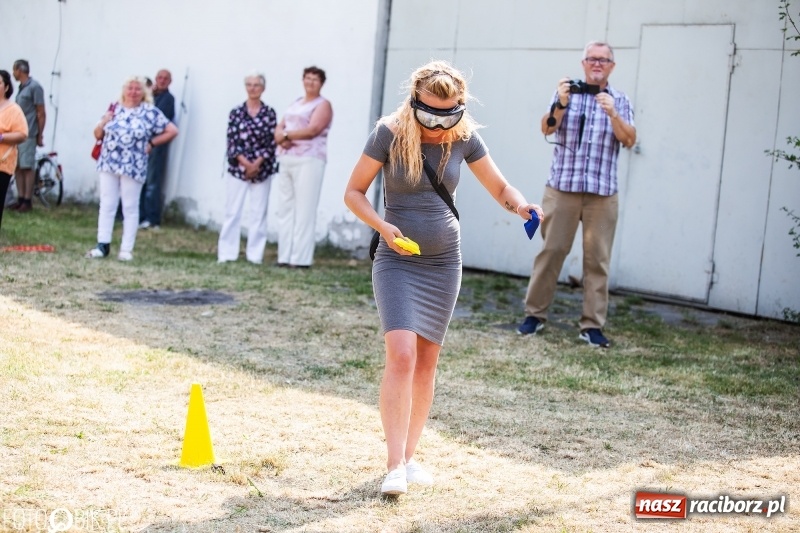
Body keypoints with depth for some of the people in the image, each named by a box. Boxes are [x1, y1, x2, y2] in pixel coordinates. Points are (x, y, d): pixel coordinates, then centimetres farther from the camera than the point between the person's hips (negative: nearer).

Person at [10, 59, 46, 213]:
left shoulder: (34, 87, -9)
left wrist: (40, 135, -10)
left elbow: (41, 113, -9)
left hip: (28, 134, -8)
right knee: (17, 167, 7)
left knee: (27, 167, -5)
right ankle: (20, 199, 11)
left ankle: (27, 201, -2)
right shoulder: (21, 88, 14)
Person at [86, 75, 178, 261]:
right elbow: (98, 135, 15)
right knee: (106, 205, 6)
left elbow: (172, 131, -2)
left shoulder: (151, 112, -2)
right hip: (108, 164, 4)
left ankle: (126, 249, 7)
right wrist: (103, 122, -5)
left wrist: (151, 143, -3)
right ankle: (103, 245, 11)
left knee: (130, 208, 3)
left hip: (132, 167, -4)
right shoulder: (114, 110, 11)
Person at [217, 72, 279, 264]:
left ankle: (255, 255, 7)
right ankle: (226, 254, 4)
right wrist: (245, 163, -13)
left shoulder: (270, 113, 3)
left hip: (262, 170, 0)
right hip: (238, 169, 0)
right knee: (232, 212, 0)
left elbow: (272, 143, -2)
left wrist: (256, 164, -11)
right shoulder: (236, 112, 4)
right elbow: (232, 141, -2)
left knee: (259, 213, 2)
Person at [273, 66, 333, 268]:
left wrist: (287, 134, -6)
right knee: (285, 209, 3)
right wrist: (282, 138, -8)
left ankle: (301, 259, -9)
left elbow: (313, 130, -15)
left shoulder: (323, 105, 1)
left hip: (309, 161, -7)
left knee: (304, 211, -8)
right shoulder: (296, 103, 22)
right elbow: (279, 129, 15)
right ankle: (285, 257, 4)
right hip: (286, 161, 7)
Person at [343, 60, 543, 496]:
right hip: (396, 261, -4)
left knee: (426, 362, 9)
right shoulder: (390, 134, -12)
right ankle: (394, 466, -14)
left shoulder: (464, 138, -3)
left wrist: (518, 204, -16)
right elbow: (353, 191, -6)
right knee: (401, 355, -18)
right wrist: (381, 225, -23)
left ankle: (409, 456, 22)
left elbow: (500, 187, 6)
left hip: (444, 263, 4)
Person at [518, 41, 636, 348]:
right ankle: (535, 314, 11)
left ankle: (592, 325, 3)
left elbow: (629, 141, -3)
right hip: (562, 186, -1)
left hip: (602, 191, 1)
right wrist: (560, 105, -23)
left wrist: (612, 114, -19)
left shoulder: (620, 101, 7)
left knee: (597, 257, 0)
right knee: (551, 250, 1)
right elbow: (547, 129, -5)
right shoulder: (566, 92, 6)